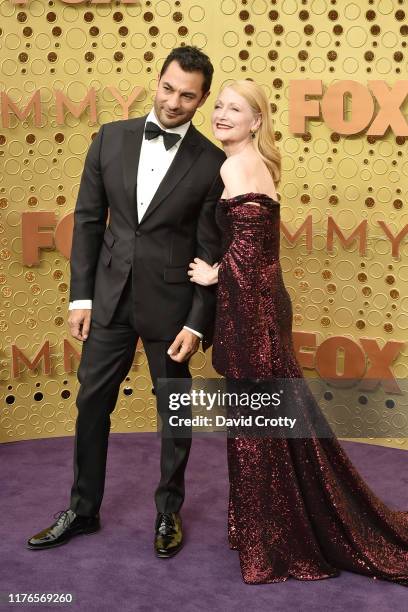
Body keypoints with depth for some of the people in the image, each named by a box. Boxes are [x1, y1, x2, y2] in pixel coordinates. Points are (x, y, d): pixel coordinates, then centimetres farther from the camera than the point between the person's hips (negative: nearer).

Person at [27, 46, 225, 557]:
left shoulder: (212, 163, -8)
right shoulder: (111, 138, 0)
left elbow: (211, 250, -7)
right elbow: (88, 220, 3)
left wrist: (197, 324, -10)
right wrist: (81, 295, 0)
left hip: (171, 304, -3)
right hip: (110, 297, 3)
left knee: (175, 411, 12)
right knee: (91, 403, 11)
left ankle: (168, 511, 32)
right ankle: (83, 509, 29)